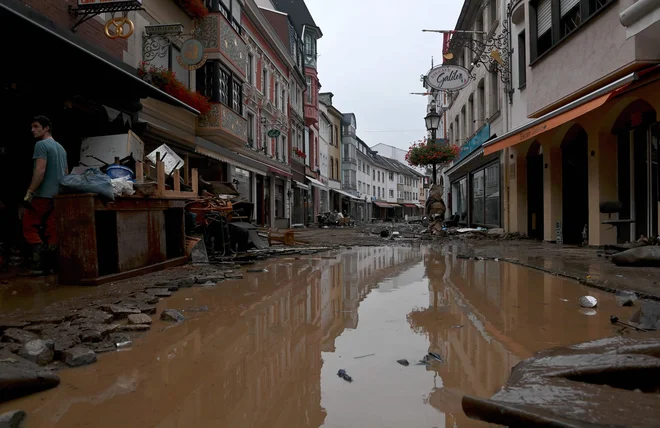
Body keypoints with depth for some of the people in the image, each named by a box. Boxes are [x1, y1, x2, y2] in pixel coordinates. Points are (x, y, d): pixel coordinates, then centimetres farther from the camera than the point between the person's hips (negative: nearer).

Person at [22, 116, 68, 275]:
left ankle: (40, 260, -10)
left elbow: (40, 171, -17)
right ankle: (52, 262, 5)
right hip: (58, 195, 8)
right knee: (51, 231, 7)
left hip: (43, 195, -8)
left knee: (29, 227, 0)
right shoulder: (61, 148, 19)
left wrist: (29, 192, -16)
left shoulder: (41, 144, -7)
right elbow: (66, 173, 20)